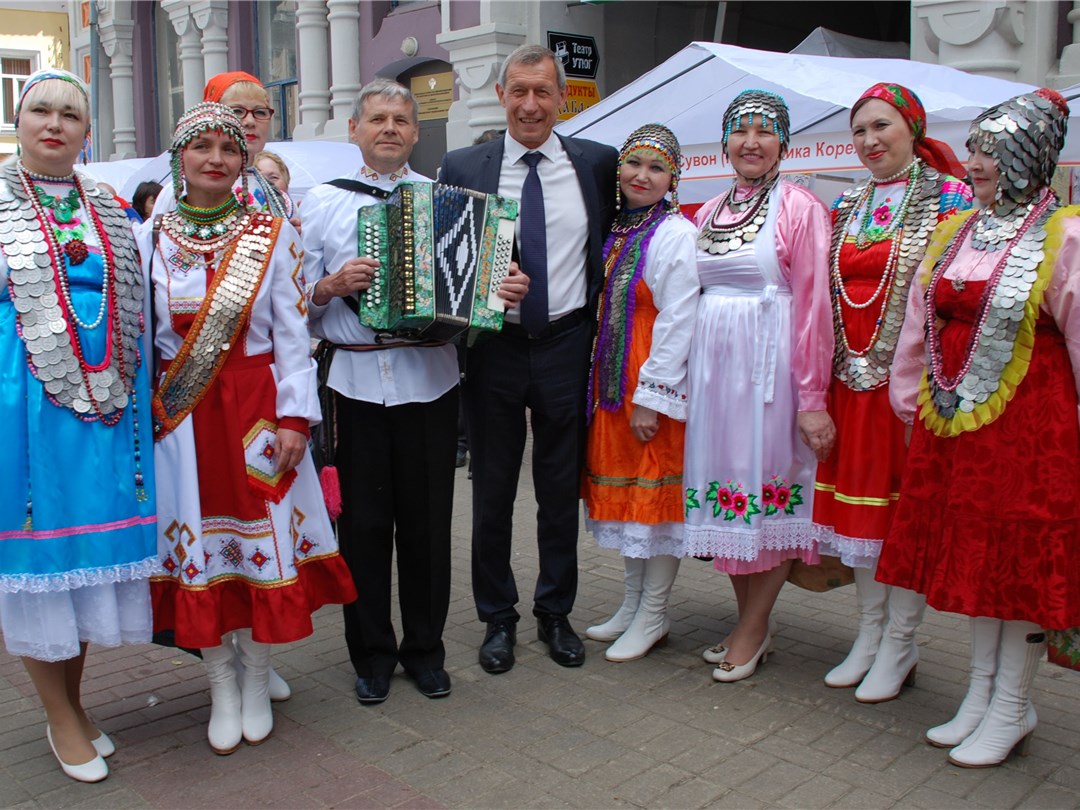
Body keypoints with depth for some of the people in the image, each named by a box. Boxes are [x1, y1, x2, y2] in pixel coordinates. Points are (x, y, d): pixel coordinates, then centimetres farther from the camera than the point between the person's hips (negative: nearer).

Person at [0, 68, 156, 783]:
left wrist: (133, 396, 9)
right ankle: (60, 718, 20)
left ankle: (73, 702, 28)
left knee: (94, 543, 10)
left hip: (105, 402, 4)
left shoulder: (111, 210, 12)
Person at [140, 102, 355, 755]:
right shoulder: (150, 237, 5)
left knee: (265, 537, 3)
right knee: (199, 540, 6)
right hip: (182, 419, 1)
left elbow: (293, 333, -1)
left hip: (257, 409, -1)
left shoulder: (274, 235, 1)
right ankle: (222, 686, 23)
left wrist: (295, 417, -7)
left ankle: (257, 683, 23)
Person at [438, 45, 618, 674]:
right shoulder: (462, 168, 0)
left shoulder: (597, 163, 2)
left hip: (567, 345, 1)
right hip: (494, 347, 0)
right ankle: (498, 617, 26)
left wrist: (601, 318, 4)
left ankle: (556, 613, 29)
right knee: (493, 491, 10)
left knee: (562, 490, 11)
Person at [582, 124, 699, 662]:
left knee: (655, 491, 1)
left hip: (654, 385, -8)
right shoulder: (614, 230, 12)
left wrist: (653, 394, -19)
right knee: (622, 488, 14)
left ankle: (653, 616, 14)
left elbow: (678, 322, -16)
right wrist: (602, 383, 9)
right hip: (609, 381, 8)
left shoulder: (676, 236, -11)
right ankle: (632, 603, 28)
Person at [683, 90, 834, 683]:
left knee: (768, 489, 0)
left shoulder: (800, 209, -4)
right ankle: (750, 621, 23)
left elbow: (813, 306, -9)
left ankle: (752, 630, 14)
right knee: (722, 483, 9)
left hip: (768, 364, -6)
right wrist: (690, 369, 7)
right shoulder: (708, 213, 14)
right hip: (712, 361, 6)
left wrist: (811, 398, -13)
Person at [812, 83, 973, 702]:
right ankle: (869, 634, 24)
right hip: (852, 377, 6)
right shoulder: (847, 206, 13)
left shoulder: (949, 198, -4)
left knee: (908, 506, 1)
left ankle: (899, 643, 15)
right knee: (859, 499, 10)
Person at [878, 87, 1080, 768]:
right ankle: (981, 692, 27)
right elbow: (920, 326, 16)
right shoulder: (955, 233, 11)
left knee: (1023, 559, 3)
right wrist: (913, 402, 17)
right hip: (953, 421, 6)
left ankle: (1013, 706, 18)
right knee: (970, 552, 12)